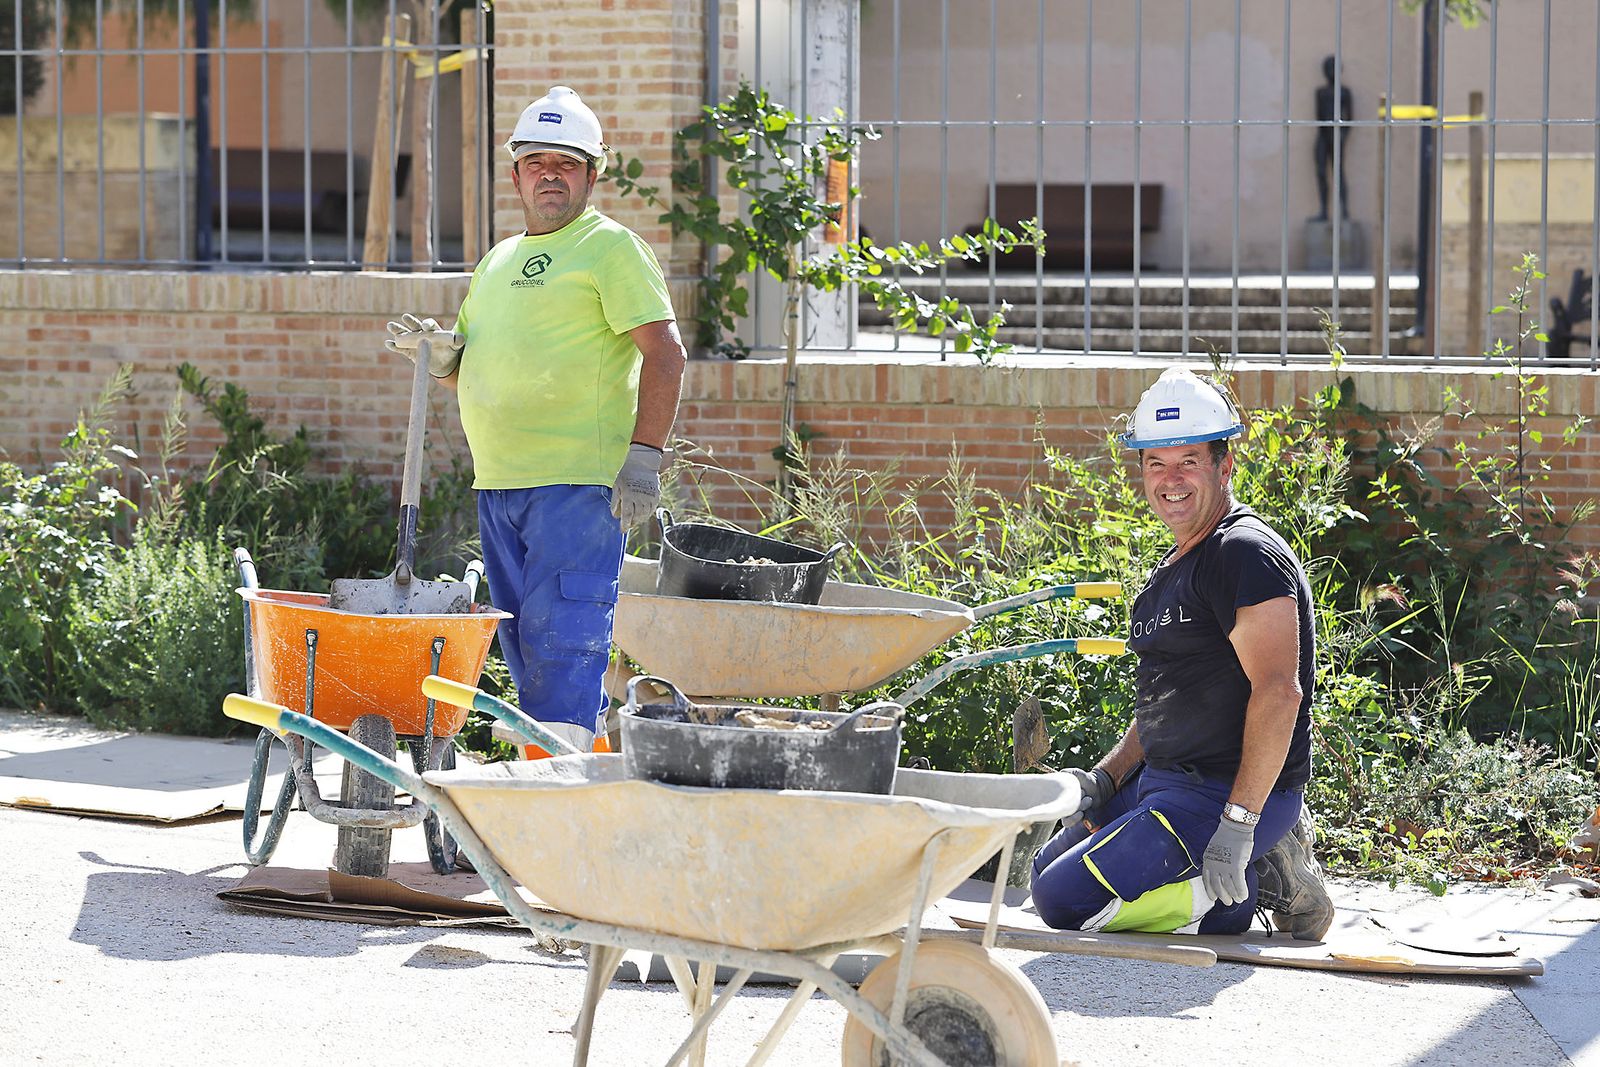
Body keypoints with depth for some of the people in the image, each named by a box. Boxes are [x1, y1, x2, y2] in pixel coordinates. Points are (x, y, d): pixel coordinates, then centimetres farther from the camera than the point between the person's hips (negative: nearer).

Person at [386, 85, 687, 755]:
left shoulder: (610, 248, -2)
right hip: (498, 482, 8)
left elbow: (665, 353, -10)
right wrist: (441, 352, 6)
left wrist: (644, 456, -17)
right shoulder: (499, 261, 22)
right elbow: (476, 370, 29)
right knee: (523, 644, 9)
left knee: (561, 634, -12)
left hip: (578, 480, -8)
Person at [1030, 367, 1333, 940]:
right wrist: (1106, 776, 7)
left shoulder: (1248, 555, -17)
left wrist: (1237, 826, -30)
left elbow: (1278, 692, -26)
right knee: (1047, 871, 21)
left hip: (1224, 793, -11)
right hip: (1166, 782, 11)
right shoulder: (1172, 569, 16)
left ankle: (1260, 883, -5)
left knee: (1066, 901, -15)